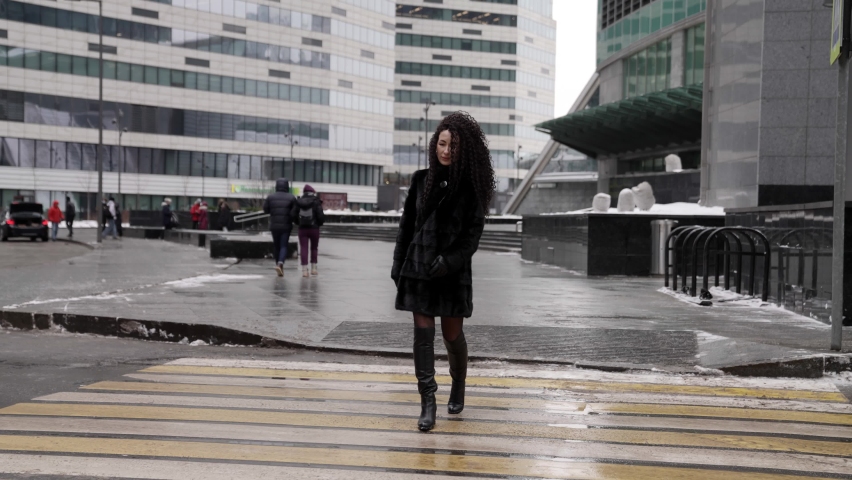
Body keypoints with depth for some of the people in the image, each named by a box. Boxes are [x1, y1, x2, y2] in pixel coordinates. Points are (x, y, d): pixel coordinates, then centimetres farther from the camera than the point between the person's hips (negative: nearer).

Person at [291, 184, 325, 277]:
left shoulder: (298, 202, 2)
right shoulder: (316, 202, -7)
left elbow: (293, 214, -2)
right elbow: (321, 215, -13)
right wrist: (320, 223, 7)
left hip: (302, 229, 1)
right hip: (314, 228, -1)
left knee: (303, 249, 0)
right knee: (314, 248, 15)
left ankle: (304, 270, -7)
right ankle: (313, 269, 16)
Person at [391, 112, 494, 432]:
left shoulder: (471, 186, -3)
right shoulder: (421, 180, 6)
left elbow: (473, 232, -5)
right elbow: (407, 224, 10)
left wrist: (450, 260, -18)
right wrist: (398, 265, 7)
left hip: (453, 271, -2)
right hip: (418, 267, 2)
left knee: (452, 334, 8)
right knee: (423, 333, -3)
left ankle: (458, 388, 35)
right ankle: (427, 403, 0)